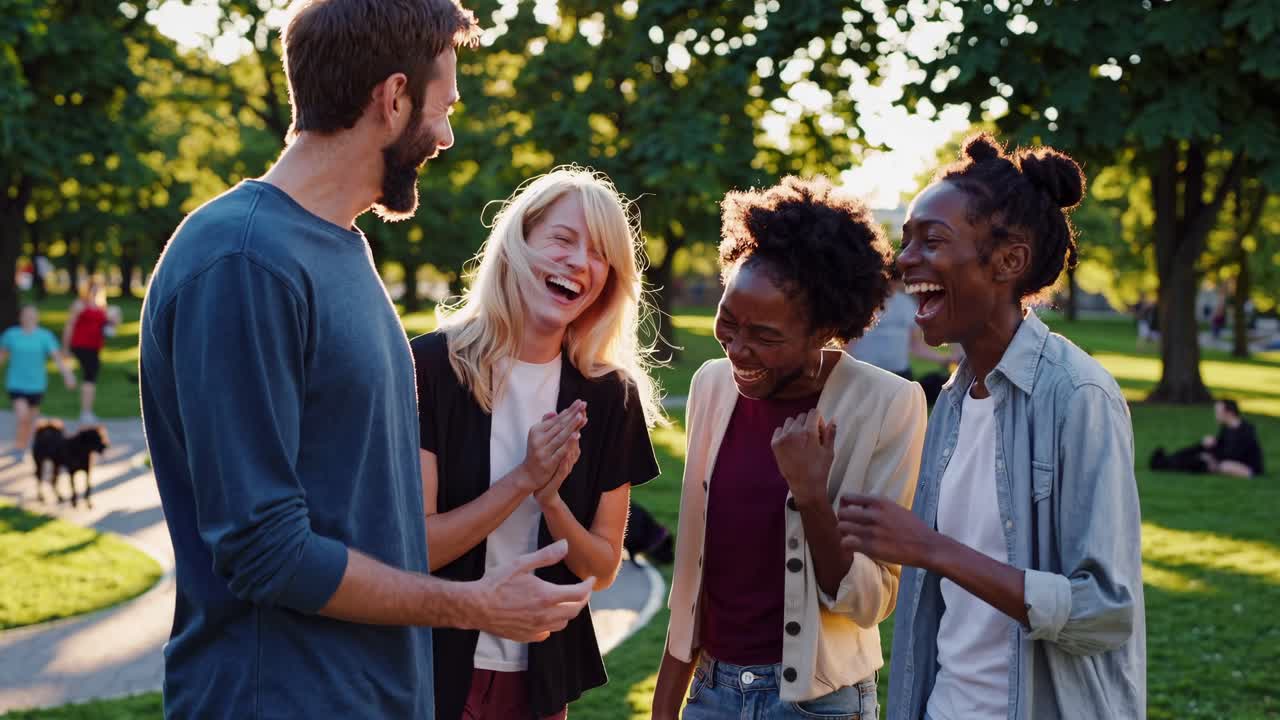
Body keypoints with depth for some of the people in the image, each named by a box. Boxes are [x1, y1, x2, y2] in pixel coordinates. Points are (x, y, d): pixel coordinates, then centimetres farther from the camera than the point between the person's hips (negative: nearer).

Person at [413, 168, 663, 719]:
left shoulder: (612, 396, -4)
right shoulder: (430, 366, -14)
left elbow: (602, 569, 0)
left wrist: (551, 499, -18)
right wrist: (523, 480, -23)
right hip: (434, 673, -3)